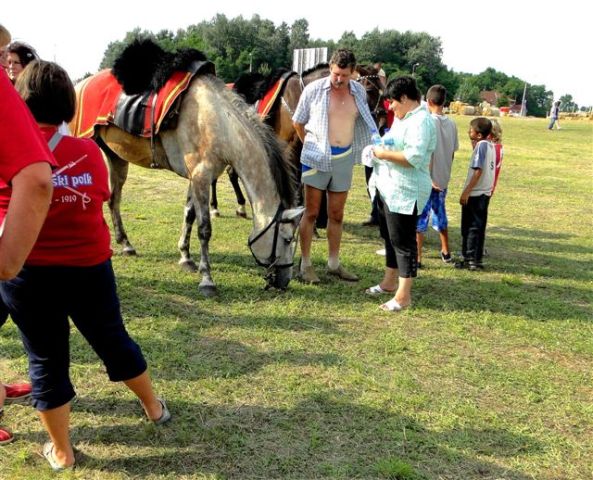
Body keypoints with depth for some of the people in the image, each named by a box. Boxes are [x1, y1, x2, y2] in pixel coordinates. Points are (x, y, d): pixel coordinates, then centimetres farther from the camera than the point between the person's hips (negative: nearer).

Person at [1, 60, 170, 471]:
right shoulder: (89, 152, -8)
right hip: (90, 268, 2)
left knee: (46, 360, 13)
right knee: (113, 339, 21)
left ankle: (61, 452, 25)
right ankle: (154, 407, 41)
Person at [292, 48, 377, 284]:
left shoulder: (359, 92, 3)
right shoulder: (314, 89, -7)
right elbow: (298, 122, 4)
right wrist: (310, 145, 6)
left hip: (344, 158, 4)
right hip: (317, 158, -4)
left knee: (337, 215, 12)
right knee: (311, 212, 1)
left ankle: (334, 264, 22)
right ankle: (305, 265, 9)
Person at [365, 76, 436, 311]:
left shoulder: (420, 121, -17)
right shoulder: (404, 118, 16)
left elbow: (414, 157, -27)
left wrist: (384, 154, -18)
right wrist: (381, 148, 9)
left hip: (405, 192, -10)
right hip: (388, 187, 10)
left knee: (403, 241, -5)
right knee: (390, 237, 19)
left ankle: (404, 296, 1)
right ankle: (390, 282, 33)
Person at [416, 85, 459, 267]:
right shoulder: (452, 124, 3)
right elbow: (452, 153, 8)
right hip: (443, 179, 6)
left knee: (420, 218, 0)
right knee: (440, 214, 21)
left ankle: (417, 257, 1)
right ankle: (445, 252, 32)